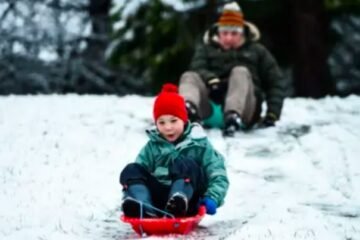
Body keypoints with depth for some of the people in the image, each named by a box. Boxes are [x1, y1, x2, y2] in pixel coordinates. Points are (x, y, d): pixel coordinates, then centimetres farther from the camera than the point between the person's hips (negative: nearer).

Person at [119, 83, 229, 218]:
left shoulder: (199, 144, 7)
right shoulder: (152, 147, 15)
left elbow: (218, 175, 1)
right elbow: (140, 172, 9)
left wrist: (212, 199, -15)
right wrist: (130, 195, -9)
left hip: (188, 202, -3)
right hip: (158, 200, 3)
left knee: (185, 164, -27)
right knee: (132, 170, -17)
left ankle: (177, 205, -57)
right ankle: (144, 209, -47)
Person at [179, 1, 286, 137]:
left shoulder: (256, 51, 19)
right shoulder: (206, 49, 21)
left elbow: (276, 83, 12)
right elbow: (197, 69, -1)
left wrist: (272, 114, -2)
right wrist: (212, 80, -24)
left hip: (245, 109, -1)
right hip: (211, 104, 1)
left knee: (240, 71, -26)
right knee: (189, 76, -21)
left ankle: (233, 117, -56)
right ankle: (188, 108, -59)